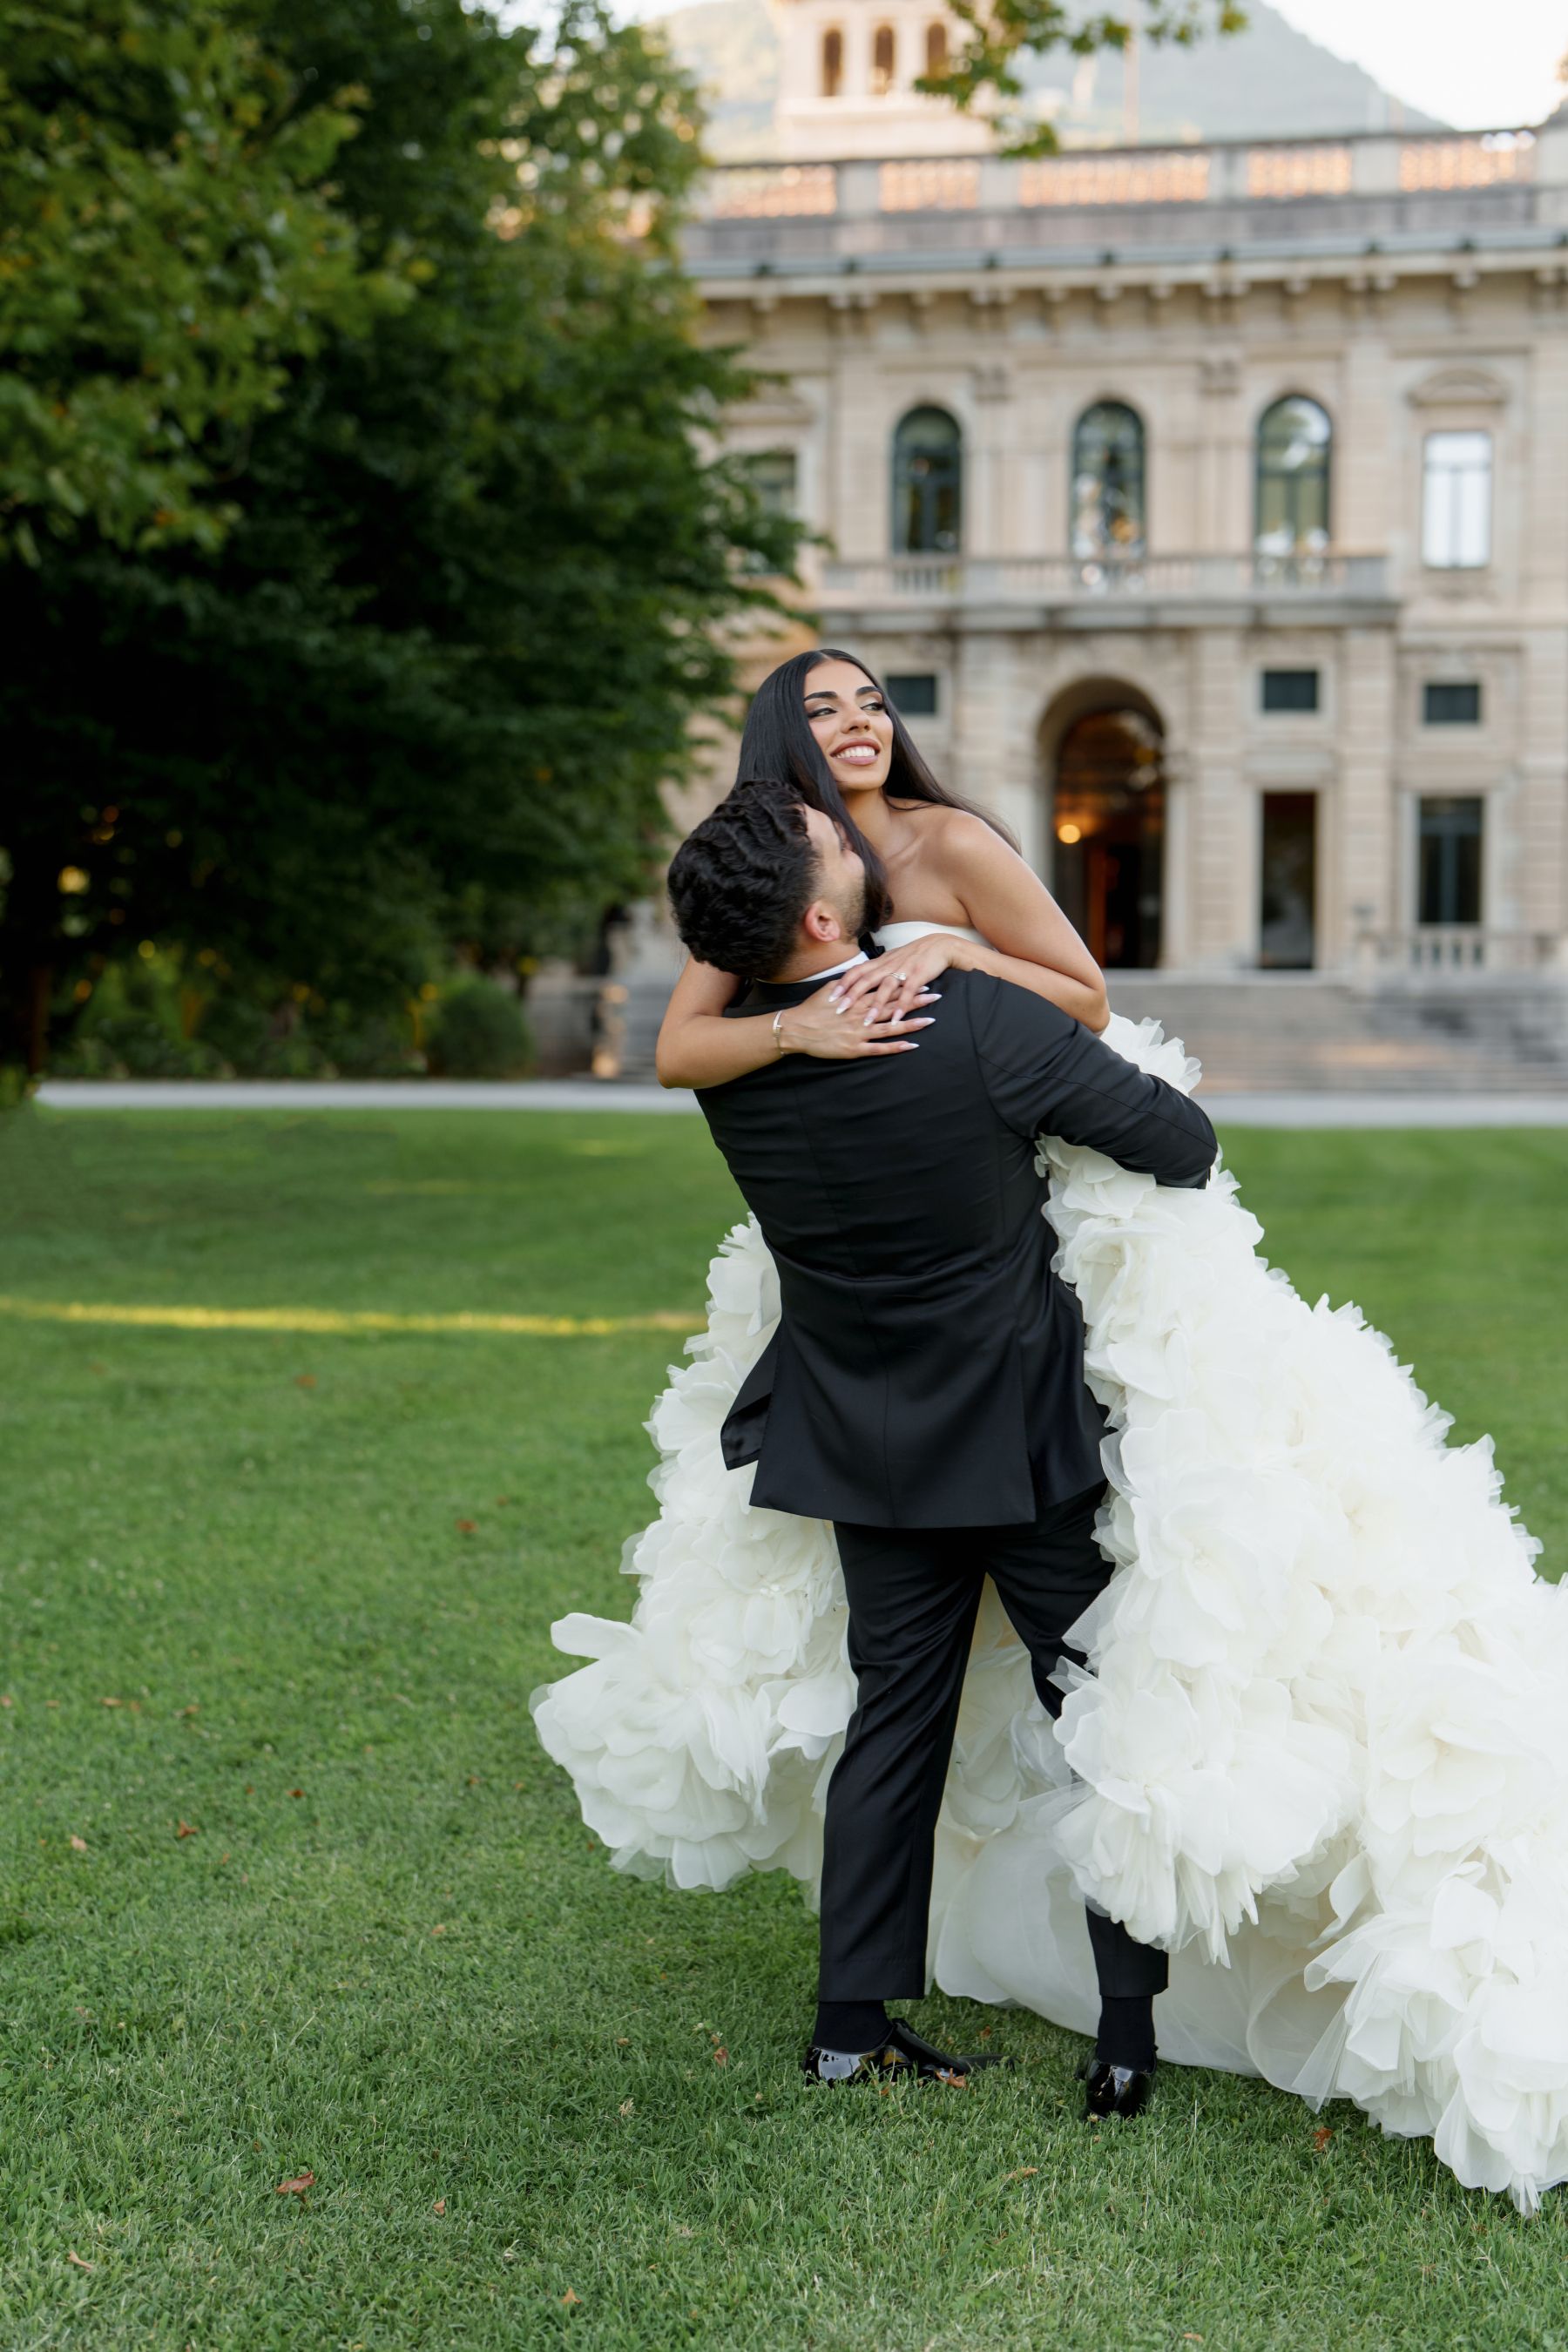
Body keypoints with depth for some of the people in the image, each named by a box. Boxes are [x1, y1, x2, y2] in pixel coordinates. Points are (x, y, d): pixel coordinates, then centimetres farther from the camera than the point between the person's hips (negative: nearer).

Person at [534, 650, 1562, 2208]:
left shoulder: (947, 843, -9)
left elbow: (1086, 999, -7)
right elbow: (676, 1050, -10)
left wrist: (955, 959, -23)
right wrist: (801, 1025, -29)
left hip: (1060, 1219, -5)